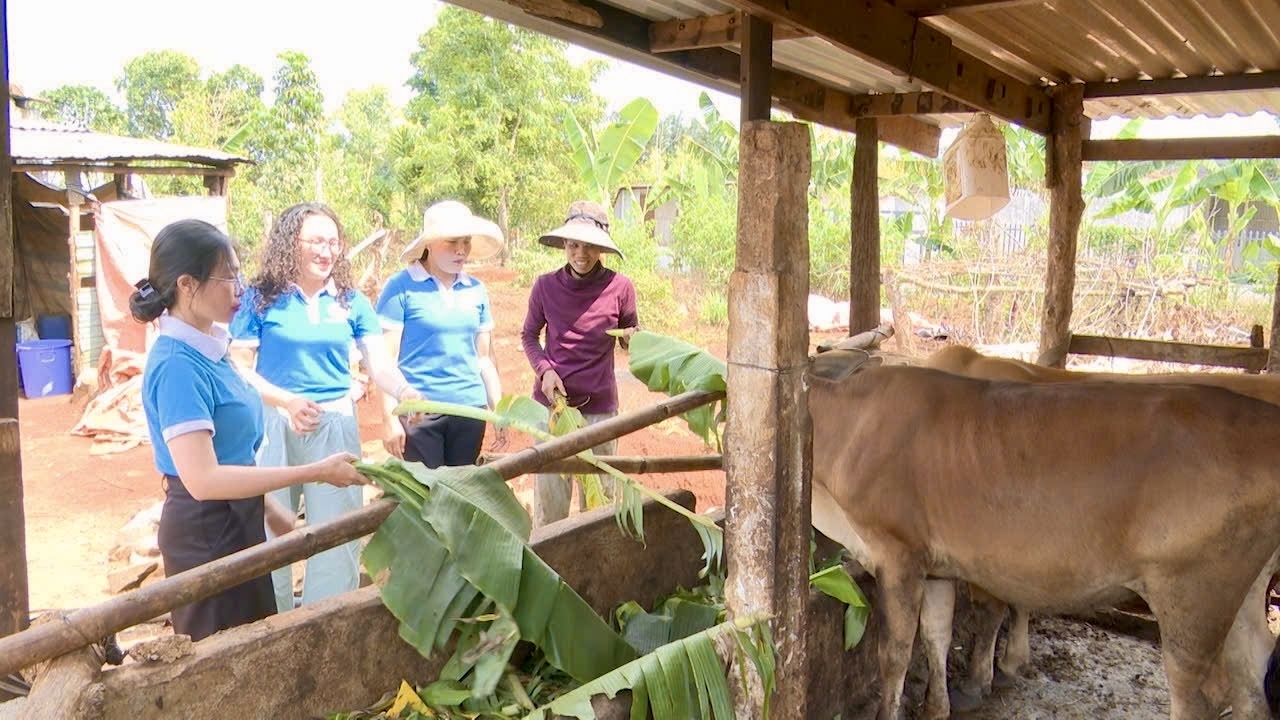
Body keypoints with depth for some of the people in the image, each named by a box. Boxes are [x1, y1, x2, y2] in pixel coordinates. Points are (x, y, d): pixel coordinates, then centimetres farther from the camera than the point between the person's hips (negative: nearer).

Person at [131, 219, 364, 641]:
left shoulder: (206, 349, 3)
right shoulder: (177, 365, -23)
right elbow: (202, 479, -28)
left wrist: (268, 511, 19)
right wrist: (316, 472, -25)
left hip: (235, 522, 9)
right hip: (205, 533, -9)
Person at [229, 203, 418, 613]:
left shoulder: (352, 302, 3)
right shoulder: (262, 299, -4)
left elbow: (379, 365, -5)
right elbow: (240, 368, -6)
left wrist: (404, 391, -26)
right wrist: (288, 401, -19)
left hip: (337, 425, 2)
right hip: (275, 426, -2)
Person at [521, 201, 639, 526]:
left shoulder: (619, 287, -8)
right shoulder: (546, 286, -4)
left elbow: (632, 336, 7)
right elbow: (529, 335, 9)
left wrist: (633, 338, -17)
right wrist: (544, 370, -9)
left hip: (600, 404, 0)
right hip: (551, 401, 1)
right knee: (549, 490, 5)